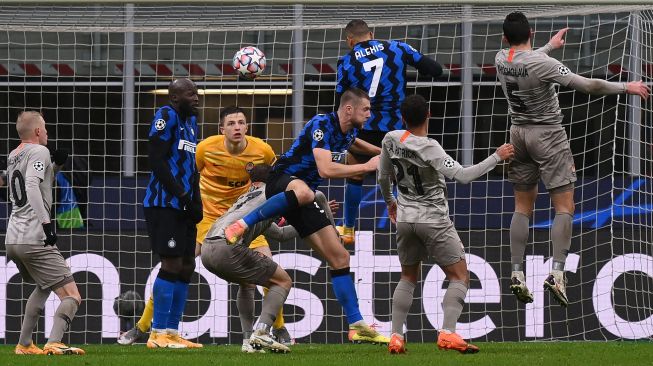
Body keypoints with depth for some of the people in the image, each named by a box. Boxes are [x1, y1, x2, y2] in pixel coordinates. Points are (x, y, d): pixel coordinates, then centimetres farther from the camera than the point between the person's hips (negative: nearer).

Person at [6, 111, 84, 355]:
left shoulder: (13, 157, 20)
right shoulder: (39, 151, -5)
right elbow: (32, 187, -22)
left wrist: (56, 166, 18)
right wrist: (46, 222, -26)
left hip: (12, 239, 9)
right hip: (34, 239, -9)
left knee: (43, 286, 32)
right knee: (72, 296, -10)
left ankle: (24, 344, 28)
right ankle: (54, 343, -31)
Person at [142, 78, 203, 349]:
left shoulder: (191, 121, 18)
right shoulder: (167, 117, -9)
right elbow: (157, 161, -17)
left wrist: (196, 200, 8)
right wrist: (181, 194, -18)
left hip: (183, 207, 9)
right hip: (164, 203, -9)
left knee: (186, 266, 8)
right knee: (172, 264, -12)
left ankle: (171, 332, 11)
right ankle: (158, 334, -10)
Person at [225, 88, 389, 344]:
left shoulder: (348, 132, 11)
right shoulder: (322, 124, -17)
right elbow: (325, 169, -29)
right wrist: (367, 167, -20)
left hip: (303, 194, 8)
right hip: (282, 181, -8)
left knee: (339, 257, 2)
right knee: (302, 192, -47)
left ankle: (356, 326, 6)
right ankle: (242, 225, -32)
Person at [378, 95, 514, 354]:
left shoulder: (391, 140, -3)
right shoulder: (429, 149, -21)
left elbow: (383, 178, 11)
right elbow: (463, 175, -27)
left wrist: (389, 202, 31)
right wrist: (497, 157, -19)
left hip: (405, 219, 6)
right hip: (433, 221, -6)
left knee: (408, 278, 20)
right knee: (460, 277, 0)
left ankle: (396, 337, 10)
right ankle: (447, 333, -17)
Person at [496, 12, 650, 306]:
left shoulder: (501, 60, -4)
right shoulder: (542, 63, -23)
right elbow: (587, 85, -22)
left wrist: (550, 46, 36)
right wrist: (626, 87, -11)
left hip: (518, 134, 6)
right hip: (548, 136, -6)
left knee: (522, 207, 13)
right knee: (564, 207, -3)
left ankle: (517, 273, 7)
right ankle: (557, 271, -15)